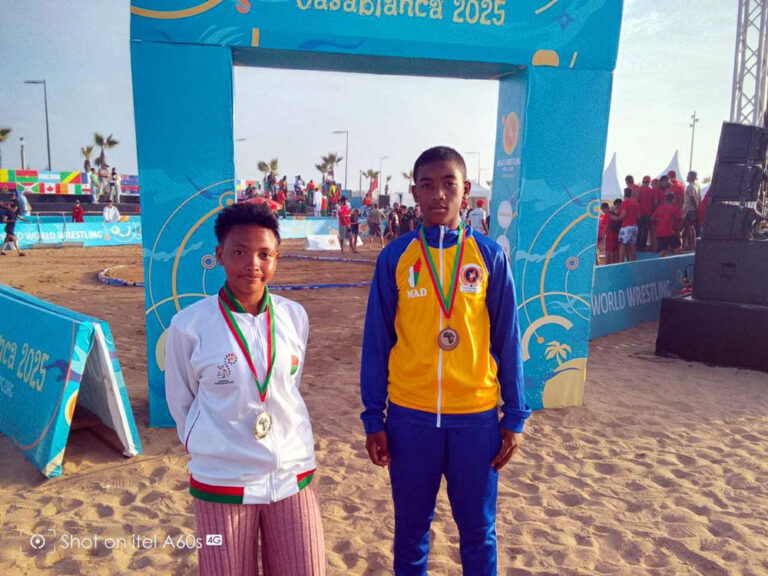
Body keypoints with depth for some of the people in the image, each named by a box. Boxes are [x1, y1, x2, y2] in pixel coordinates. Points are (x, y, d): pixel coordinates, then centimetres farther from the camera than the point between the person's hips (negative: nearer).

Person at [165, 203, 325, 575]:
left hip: (293, 474, 3)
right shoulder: (189, 325, -11)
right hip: (222, 480, -2)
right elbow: (180, 404, 3)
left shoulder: (294, 316, -3)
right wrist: (210, 448, 10)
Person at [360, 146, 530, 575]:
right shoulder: (395, 257, -2)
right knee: (411, 528, 16)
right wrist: (374, 418, 0)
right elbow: (377, 342, 1)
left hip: (476, 416, 0)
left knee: (478, 531, 15)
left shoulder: (490, 256, -1)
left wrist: (515, 416, 1)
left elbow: (508, 341, 2)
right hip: (410, 415, 0)